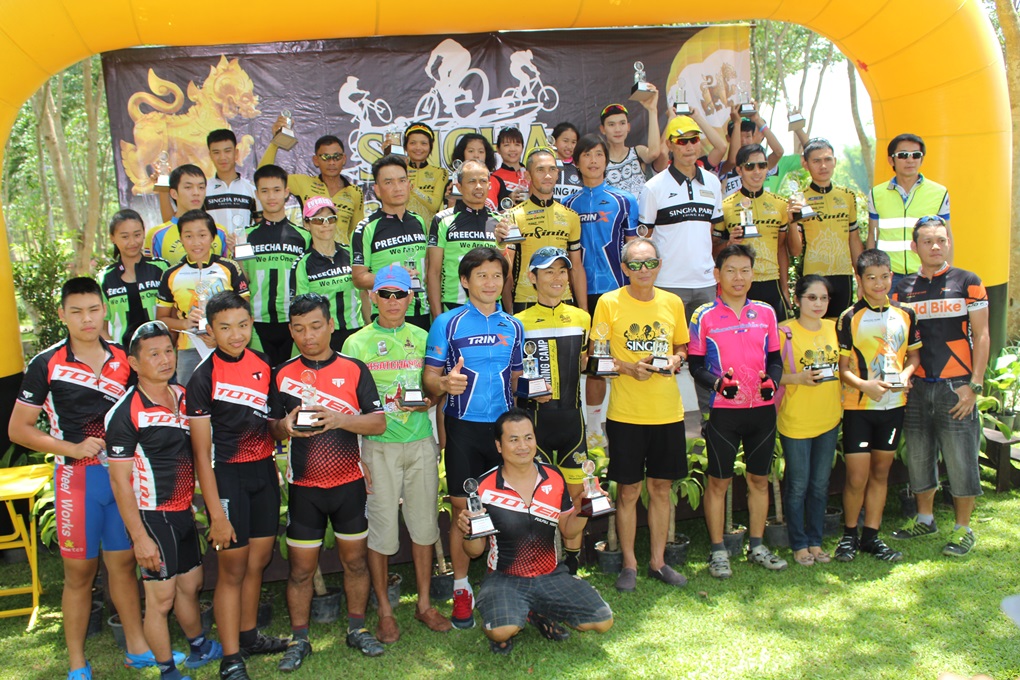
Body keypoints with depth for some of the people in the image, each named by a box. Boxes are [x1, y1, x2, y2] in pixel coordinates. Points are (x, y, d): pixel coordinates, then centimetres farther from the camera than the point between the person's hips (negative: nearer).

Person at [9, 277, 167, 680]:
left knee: (123, 562, 13)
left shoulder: (122, 359, 4)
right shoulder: (46, 365, -7)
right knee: (80, 571, 6)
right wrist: (72, 448, -14)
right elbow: (18, 429, -4)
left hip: (123, 474, 3)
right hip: (77, 477, -3)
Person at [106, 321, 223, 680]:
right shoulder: (125, 413, -17)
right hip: (152, 516, -7)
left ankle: (200, 648, 41)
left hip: (184, 511, 7)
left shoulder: (184, 397, 5)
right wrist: (139, 537, -18)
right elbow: (119, 479, -16)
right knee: (161, 598, 2)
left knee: (191, 584, 21)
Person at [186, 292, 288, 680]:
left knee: (258, 560, 13)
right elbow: (201, 451, -14)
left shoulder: (262, 364, 4)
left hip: (264, 471, 6)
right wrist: (216, 512, -16)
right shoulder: (203, 378, -13)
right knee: (232, 568, 1)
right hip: (227, 476, -5)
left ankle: (248, 635, 31)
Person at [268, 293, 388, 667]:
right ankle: (299, 639, 22)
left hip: (349, 483, 0)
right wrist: (285, 426, -16)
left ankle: (357, 629, 27)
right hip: (304, 486, 0)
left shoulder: (354, 369, 0)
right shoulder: (282, 374, 3)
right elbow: (270, 426, 7)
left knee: (355, 559, 9)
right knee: (301, 566, 6)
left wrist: (341, 419, -22)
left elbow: (379, 423, -5)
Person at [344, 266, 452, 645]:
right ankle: (384, 610, 19)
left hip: (420, 443, 3)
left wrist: (428, 401, -9)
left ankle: (424, 604, 24)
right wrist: (355, 455, -7)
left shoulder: (422, 338, 8)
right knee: (381, 527, 2)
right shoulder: (357, 342, 1)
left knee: (424, 523, 9)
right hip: (378, 445, -2)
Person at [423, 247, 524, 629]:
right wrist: (444, 383, -25)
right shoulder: (447, 323, -1)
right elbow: (430, 377, -4)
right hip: (463, 427, -3)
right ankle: (461, 589, 18)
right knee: (463, 510, 3)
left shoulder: (513, 327, 11)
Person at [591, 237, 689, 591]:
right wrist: (628, 367, -17)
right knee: (628, 490, 5)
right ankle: (629, 564, 21)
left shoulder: (673, 303, 6)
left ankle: (658, 561, 27)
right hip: (625, 412, -3)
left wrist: (674, 360, -5)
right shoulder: (609, 303, -4)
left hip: (667, 411, 3)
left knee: (661, 487, 12)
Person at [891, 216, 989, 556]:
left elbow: (981, 336, -3)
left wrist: (974, 386, -9)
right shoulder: (903, 289, 8)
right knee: (918, 457, 12)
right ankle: (924, 518, 30)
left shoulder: (967, 282, -1)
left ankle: (963, 528, 16)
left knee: (961, 460, 1)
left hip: (955, 388, -3)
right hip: (916, 388, 3)